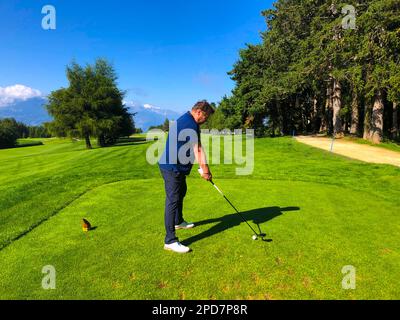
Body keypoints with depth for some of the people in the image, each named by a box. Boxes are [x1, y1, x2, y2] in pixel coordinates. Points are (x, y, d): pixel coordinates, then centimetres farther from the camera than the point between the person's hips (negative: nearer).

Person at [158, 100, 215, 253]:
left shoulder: (186, 121, 13)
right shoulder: (189, 123, -21)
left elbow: (196, 149, 9)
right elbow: (197, 150, -21)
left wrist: (204, 168, 3)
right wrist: (205, 169, -11)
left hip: (177, 167, 12)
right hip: (172, 167, -12)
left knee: (181, 192, 26)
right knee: (173, 200, -10)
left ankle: (178, 222, 46)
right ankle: (170, 241, -4)